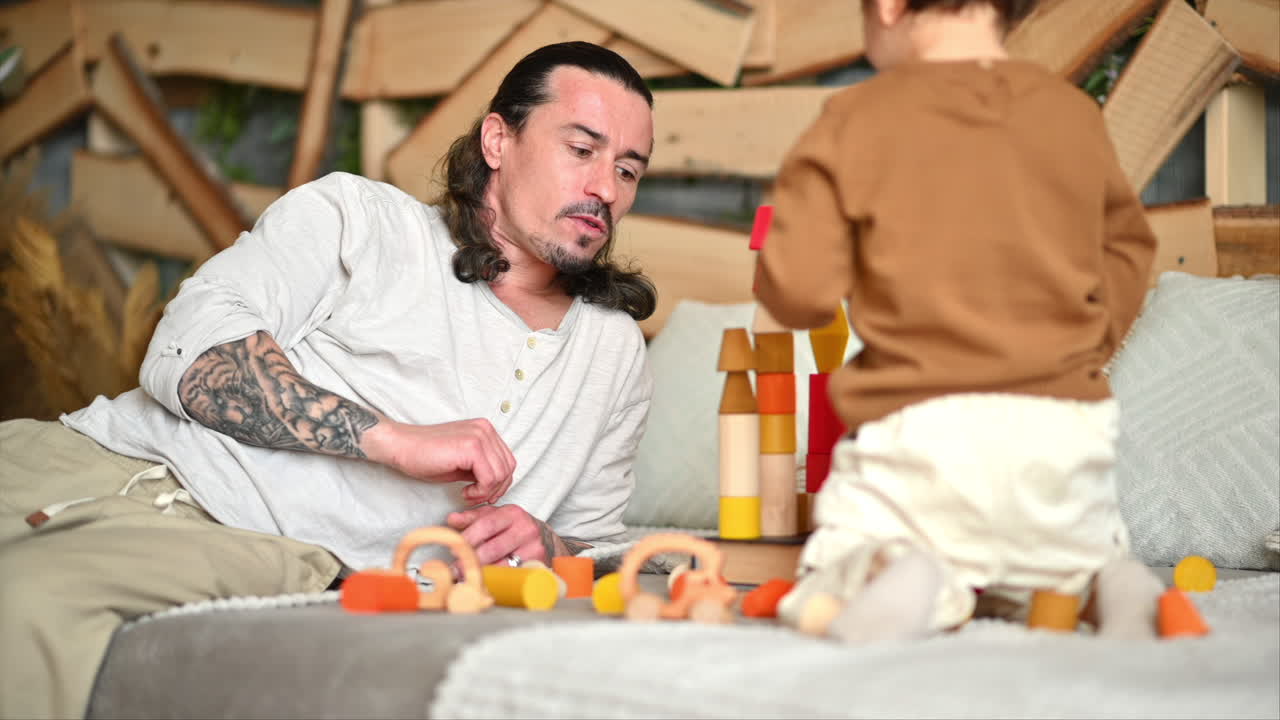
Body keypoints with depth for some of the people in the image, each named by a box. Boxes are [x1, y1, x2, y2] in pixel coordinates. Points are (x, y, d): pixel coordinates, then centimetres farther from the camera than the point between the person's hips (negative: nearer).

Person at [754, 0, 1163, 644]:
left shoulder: (857, 121, -3)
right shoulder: (1076, 116, 11)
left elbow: (798, 291, -6)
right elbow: (1127, 252, 21)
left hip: (922, 429, -4)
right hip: (1068, 428, 4)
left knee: (822, 602, 11)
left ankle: (891, 576, -24)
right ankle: (1103, 583, -9)